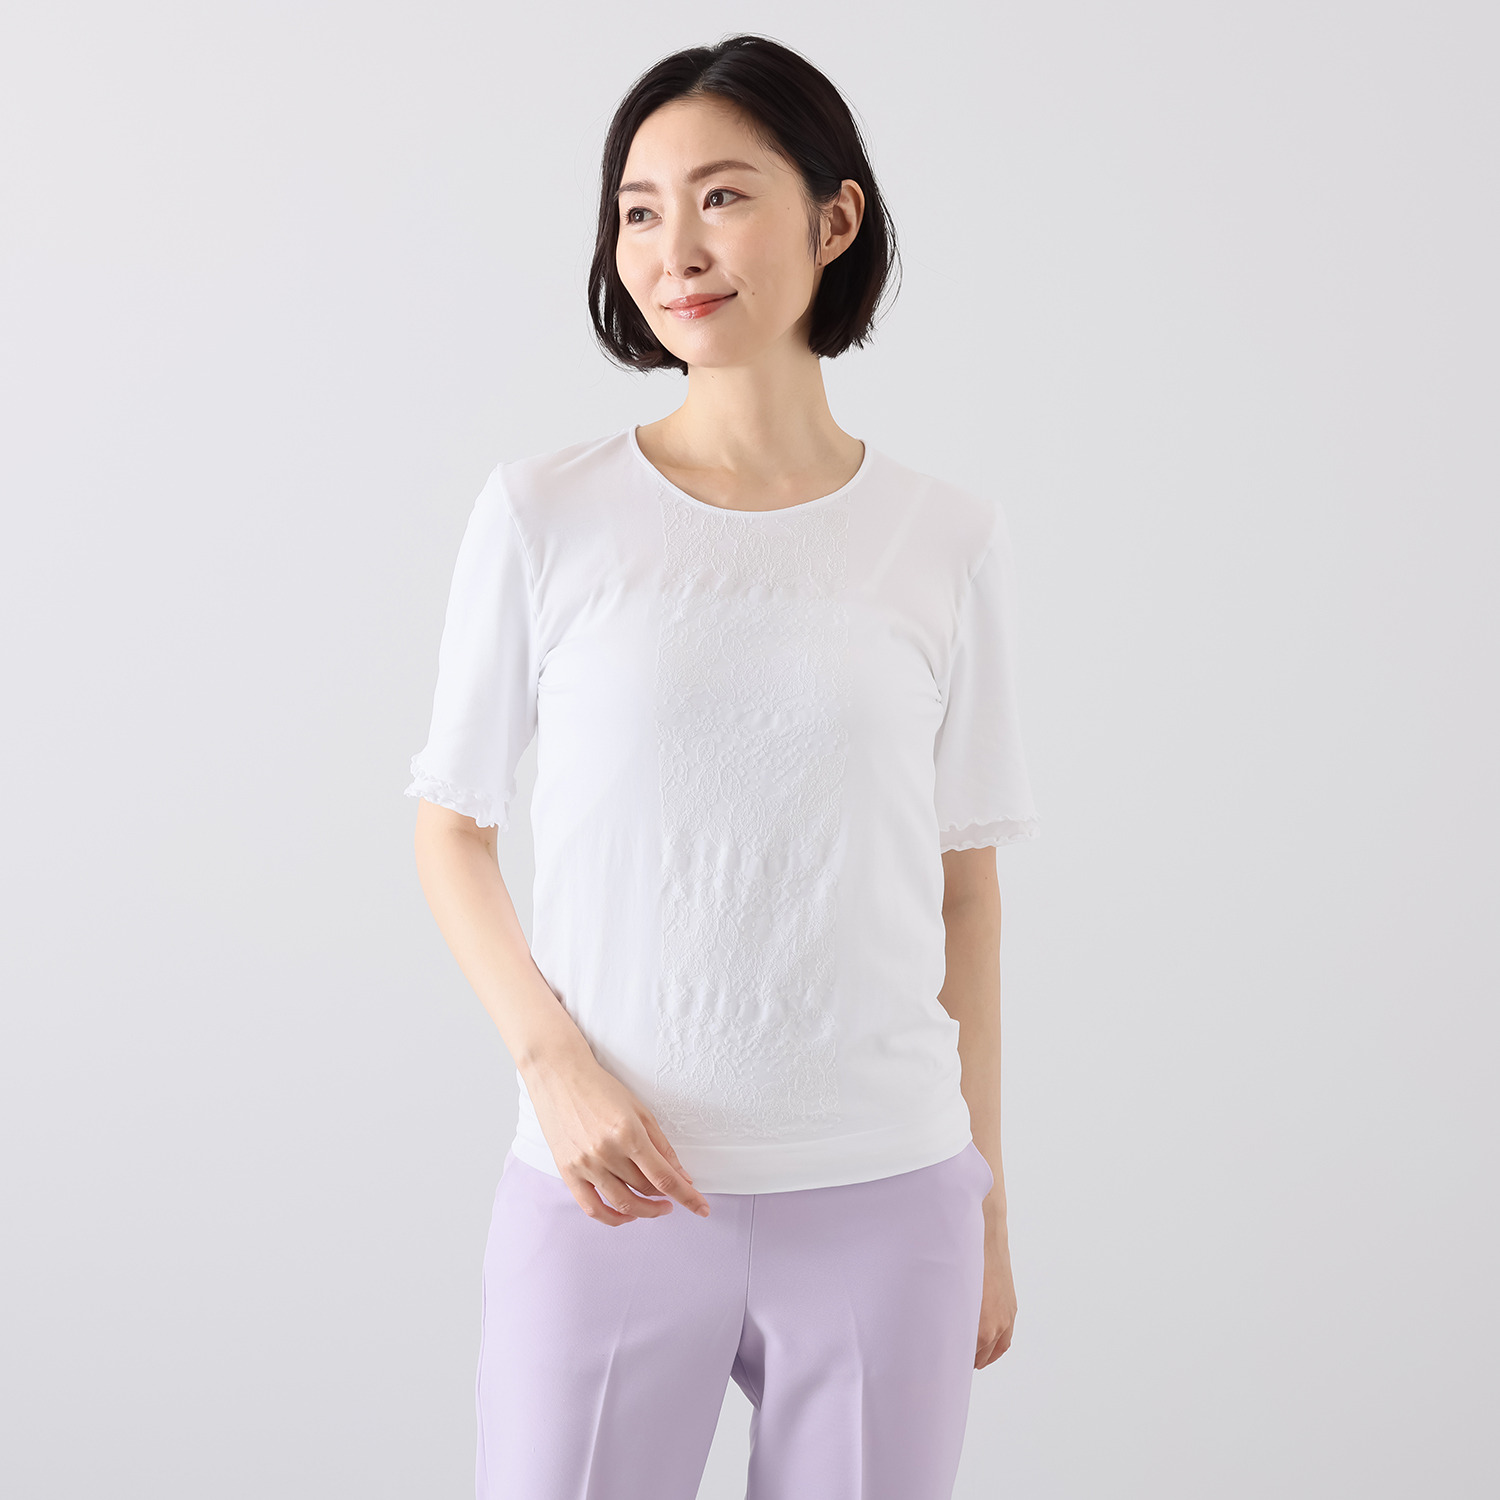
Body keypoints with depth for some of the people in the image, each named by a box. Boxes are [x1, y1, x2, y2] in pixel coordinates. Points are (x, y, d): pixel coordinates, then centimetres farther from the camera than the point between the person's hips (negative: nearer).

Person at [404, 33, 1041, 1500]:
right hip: (606, 1188, -1)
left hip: (884, 1200, 1)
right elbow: (450, 831, 5)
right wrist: (556, 1066, -11)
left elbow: (965, 889, 7)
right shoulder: (546, 513, -2)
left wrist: (986, 1210, 10)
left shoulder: (949, 541, 2)